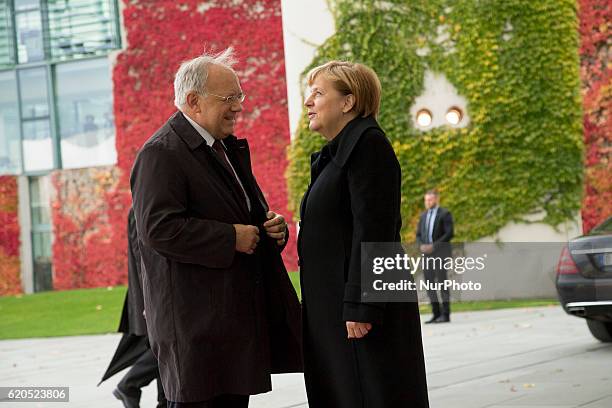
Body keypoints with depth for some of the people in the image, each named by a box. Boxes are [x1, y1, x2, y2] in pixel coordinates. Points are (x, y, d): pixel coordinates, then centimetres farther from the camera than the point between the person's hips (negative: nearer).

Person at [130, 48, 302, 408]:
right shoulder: (162, 154, -12)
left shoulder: (230, 148, 19)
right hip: (196, 320, -9)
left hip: (241, 308, 9)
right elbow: (158, 229, -22)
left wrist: (272, 226, 7)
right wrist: (231, 238, -20)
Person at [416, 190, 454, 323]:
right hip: (427, 254, 7)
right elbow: (418, 235, 15)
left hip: (441, 253, -6)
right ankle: (437, 314, 8)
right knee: (429, 285, 2)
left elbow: (449, 234, -13)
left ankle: (446, 315, -2)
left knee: (442, 283, -7)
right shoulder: (424, 216, 15)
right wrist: (421, 246, -8)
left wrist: (433, 246, -19)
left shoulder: (445, 214, -5)